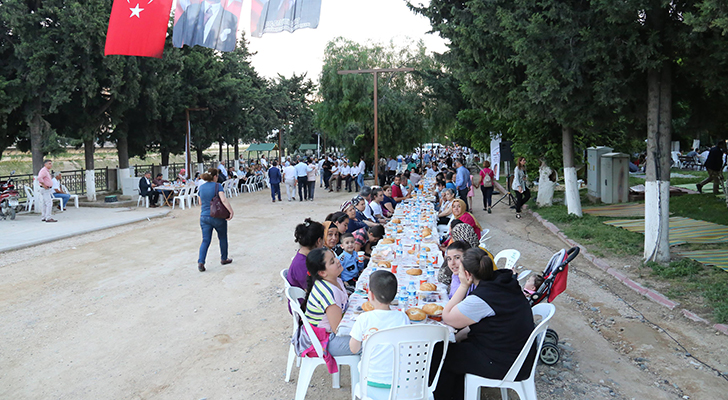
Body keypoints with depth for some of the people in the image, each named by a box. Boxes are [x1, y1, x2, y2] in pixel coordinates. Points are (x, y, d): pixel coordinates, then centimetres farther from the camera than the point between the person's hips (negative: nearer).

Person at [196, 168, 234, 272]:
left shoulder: (201, 187, 6)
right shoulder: (218, 186, -11)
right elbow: (224, 200, -24)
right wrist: (231, 211, -22)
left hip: (204, 217, 4)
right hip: (218, 217, -4)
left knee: (205, 240, 5)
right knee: (223, 238, 16)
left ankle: (201, 262, -11)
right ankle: (224, 259, 29)